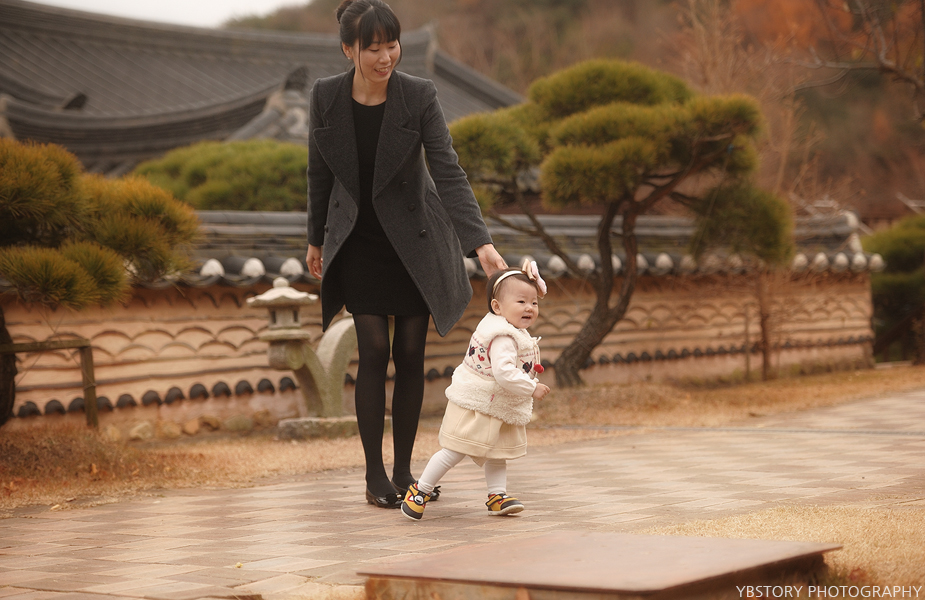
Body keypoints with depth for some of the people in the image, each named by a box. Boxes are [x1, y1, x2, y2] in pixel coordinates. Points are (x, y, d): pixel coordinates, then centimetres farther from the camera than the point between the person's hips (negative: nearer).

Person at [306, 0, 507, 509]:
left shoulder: (419, 96, -17)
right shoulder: (325, 96, -11)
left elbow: (449, 172, -21)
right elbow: (320, 172, 3)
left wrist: (481, 243, -31)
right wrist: (317, 239, 11)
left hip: (413, 242, 0)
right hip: (359, 243, 1)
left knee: (410, 355, 3)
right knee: (373, 352, -6)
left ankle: (403, 469, 16)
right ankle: (374, 475, 3)